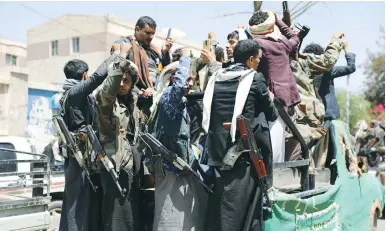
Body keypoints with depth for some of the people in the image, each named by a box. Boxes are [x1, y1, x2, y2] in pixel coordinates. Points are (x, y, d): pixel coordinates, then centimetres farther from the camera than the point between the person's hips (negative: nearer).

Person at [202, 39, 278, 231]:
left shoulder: (216, 78, 10)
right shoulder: (255, 78, -4)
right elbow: (272, 114, 6)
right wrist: (271, 101, 25)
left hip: (217, 151, 5)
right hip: (243, 152, -5)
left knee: (217, 206, 11)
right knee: (236, 210, 2)